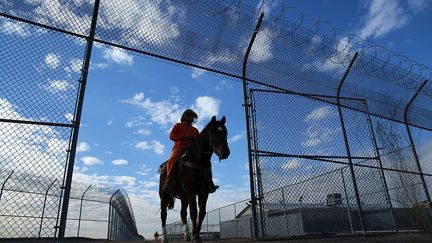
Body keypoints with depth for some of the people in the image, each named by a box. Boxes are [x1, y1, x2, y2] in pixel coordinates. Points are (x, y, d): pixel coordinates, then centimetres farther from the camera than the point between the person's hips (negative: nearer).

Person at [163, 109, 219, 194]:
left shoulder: (195, 130, 30)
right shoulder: (178, 126, 18)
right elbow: (171, 136, 3)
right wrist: (184, 136, -10)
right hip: (179, 147, -3)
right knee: (172, 160, -35)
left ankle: (209, 183, -21)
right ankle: (169, 182, -37)